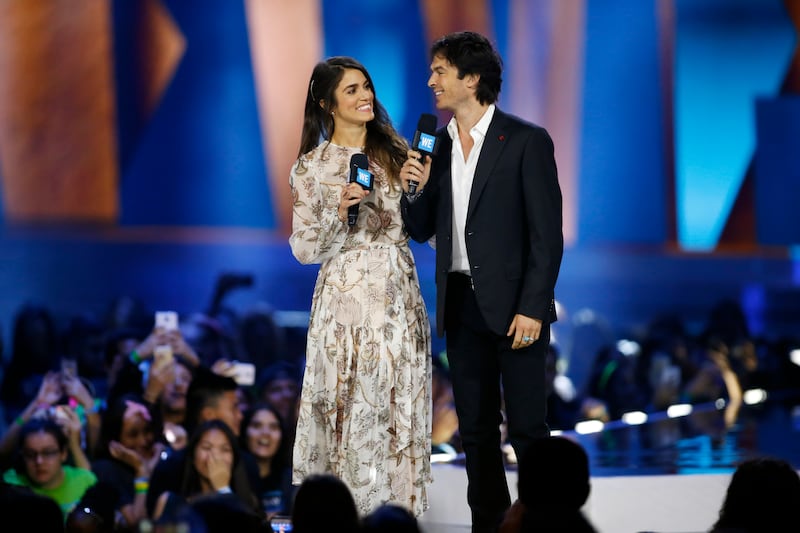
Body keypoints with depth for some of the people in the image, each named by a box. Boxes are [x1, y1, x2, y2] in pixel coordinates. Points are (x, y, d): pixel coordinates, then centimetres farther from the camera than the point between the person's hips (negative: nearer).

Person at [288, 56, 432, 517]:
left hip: (400, 295, 3)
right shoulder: (311, 167, 0)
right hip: (347, 300, -3)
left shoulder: (396, 150, 8)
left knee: (402, 407, 4)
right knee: (352, 410, -2)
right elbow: (305, 250, -3)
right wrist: (340, 212, -18)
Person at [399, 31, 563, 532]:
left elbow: (547, 233, -10)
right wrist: (415, 189, -7)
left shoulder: (527, 141, -8)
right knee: (476, 431, 10)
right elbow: (422, 230, 13)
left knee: (527, 429, -4)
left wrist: (531, 308, -16)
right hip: (461, 304, 6)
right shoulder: (435, 144, 9)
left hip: (514, 307, -6)